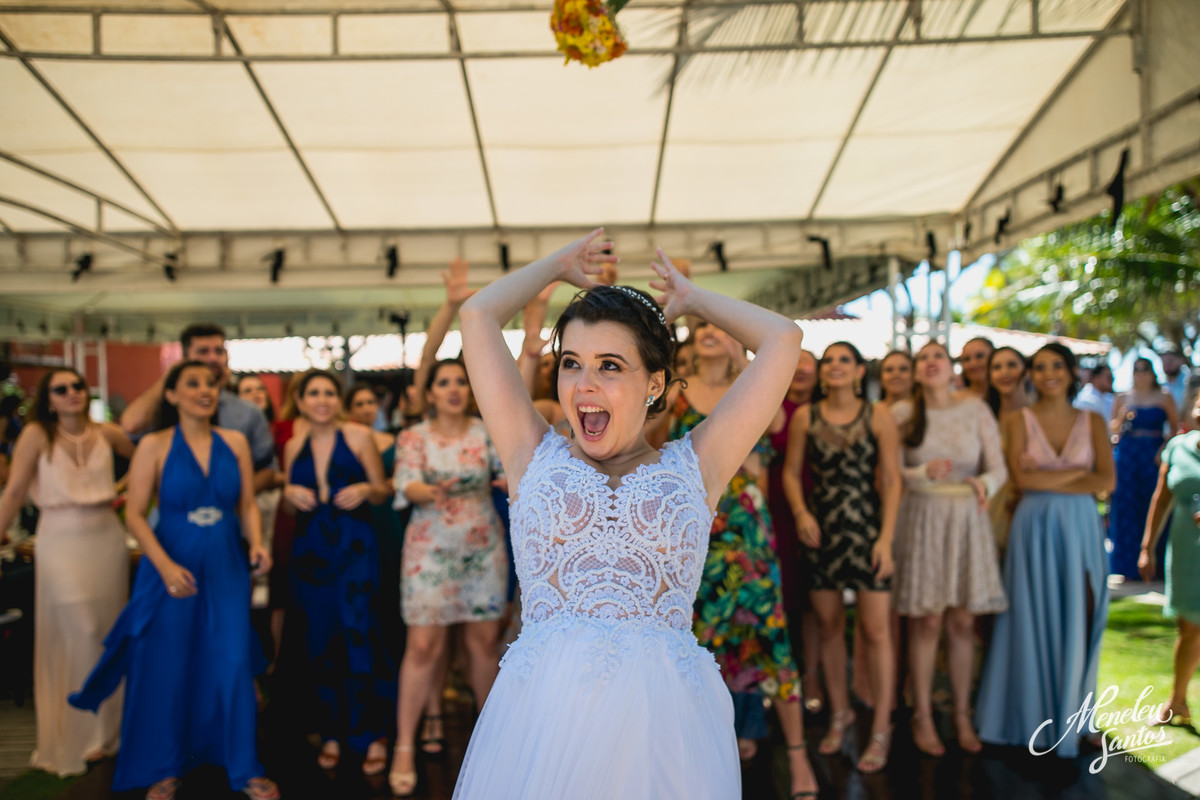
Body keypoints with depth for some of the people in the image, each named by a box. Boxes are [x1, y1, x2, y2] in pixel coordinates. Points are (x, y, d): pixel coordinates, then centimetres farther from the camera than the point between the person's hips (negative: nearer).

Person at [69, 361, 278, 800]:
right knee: (166, 667, 7)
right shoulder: (154, 446, -5)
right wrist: (166, 565, -18)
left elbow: (247, 504, 7)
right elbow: (134, 514, -7)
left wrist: (257, 544, -11)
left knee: (233, 665, 1)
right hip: (171, 569, -2)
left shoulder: (235, 442, 3)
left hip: (227, 568, 2)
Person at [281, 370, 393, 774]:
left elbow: (382, 491, 4)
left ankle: (373, 734, 0)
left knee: (358, 632, -12)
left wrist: (366, 490, -17)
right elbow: (289, 507, 19)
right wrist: (290, 494, -3)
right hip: (309, 549, 4)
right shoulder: (294, 447, 10)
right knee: (320, 642, 8)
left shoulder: (359, 436, -1)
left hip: (354, 547, -4)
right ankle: (332, 733, 21)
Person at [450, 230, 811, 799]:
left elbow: (782, 338, 10)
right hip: (541, 711, 1)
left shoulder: (692, 467, 11)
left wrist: (688, 298, 24)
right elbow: (478, 316, 12)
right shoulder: (537, 457, 12)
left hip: (666, 716, 0)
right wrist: (559, 265, 27)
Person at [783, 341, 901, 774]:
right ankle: (840, 713, 29)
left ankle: (881, 729, 9)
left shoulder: (878, 416, -1)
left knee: (877, 631, -3)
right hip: (821, 531, 2)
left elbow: (891, 480, -3)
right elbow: (791, 472, 8)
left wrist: (886, 538, -9)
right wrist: (801, 514, -9)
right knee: (829, 625, 12)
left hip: (867, 531, -2)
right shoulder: (805, 416, 4)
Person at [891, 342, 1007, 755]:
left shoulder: (975, 410, 1)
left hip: (967, 520, 2)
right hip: (921, 517, -1)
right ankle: (922, 717, 14)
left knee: (963, 622, 7)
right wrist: (925, 472, -20)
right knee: (926, 621, 1)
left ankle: (962, 716, 21)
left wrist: (984, 483, -22)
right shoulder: (902, 413, -1)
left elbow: (998, 467, 0)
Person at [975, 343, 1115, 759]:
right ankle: (1034, 720, 16)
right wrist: (1079, 471, -6)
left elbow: (1106, 481, -5)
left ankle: (1068, 718, 21)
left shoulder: (1092, 422, 7)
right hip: (1033, 527, -1)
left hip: (1080, 527, 2)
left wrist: (1047, 481, -10)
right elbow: (1021, 478, -10)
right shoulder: (1018, 420, 2)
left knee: (1076, 622, 5)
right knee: (1034, 620, 3)